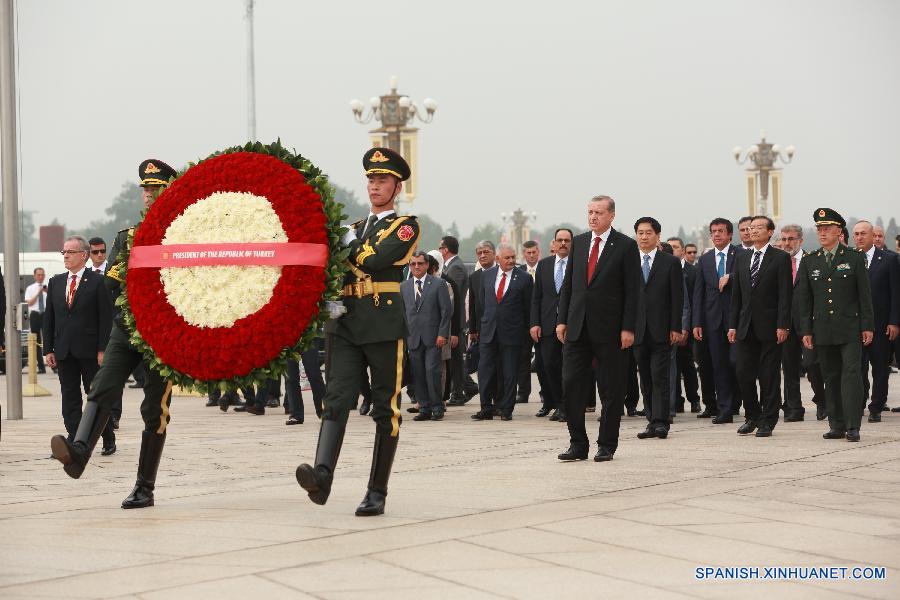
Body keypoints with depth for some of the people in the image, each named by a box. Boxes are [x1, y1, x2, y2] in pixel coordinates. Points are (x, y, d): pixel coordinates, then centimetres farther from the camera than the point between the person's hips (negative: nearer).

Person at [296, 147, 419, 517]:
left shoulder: (406, 226, 4)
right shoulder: (355, 229, 23)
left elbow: (373, 258, -13)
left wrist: (348, 241, 2)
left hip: (386, 329, -4)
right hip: (346, 325, 4)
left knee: (385, 409, 1)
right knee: (336, 399, -13)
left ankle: (377, 492, 5)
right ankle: (322, 474, -30)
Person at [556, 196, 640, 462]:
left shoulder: (626, 246, -3)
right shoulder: (578, 242, 11)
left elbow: (632, 291, -6)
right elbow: (568, 284, 13)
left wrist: (628, 328, -11)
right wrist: (562, 320, 6)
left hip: (610, 329, -4)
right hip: (577, 327, 4)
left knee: (612, 389, 4)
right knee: (572, 384, 0)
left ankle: (607, 445, 13)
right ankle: (578, 444, 8)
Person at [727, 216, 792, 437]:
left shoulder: (781, 258, -2)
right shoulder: (742, 259, 14)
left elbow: (785, 294, -7)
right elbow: (736, 295, 14)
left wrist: (782, 325, -14)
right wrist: (732, 325, 8)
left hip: (769, 327, -5)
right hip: (745, 327, 5)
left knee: (769, 376, 0)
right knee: (744, 375, 4)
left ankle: (767, 422, 8)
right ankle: (752, 416, 20)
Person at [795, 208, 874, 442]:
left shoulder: (855, 259, 2)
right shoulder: (809, 262, 9)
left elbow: (865, 295, 1)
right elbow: (803, 299, 9)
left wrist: (867, 326, -4)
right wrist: (806, 330, 3)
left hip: (850, 328, -3)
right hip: (823, 330, 3)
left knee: (851, 374, -9)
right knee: (831, 377, 6)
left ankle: (852, 426, -10)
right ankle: (837, 425, 12)